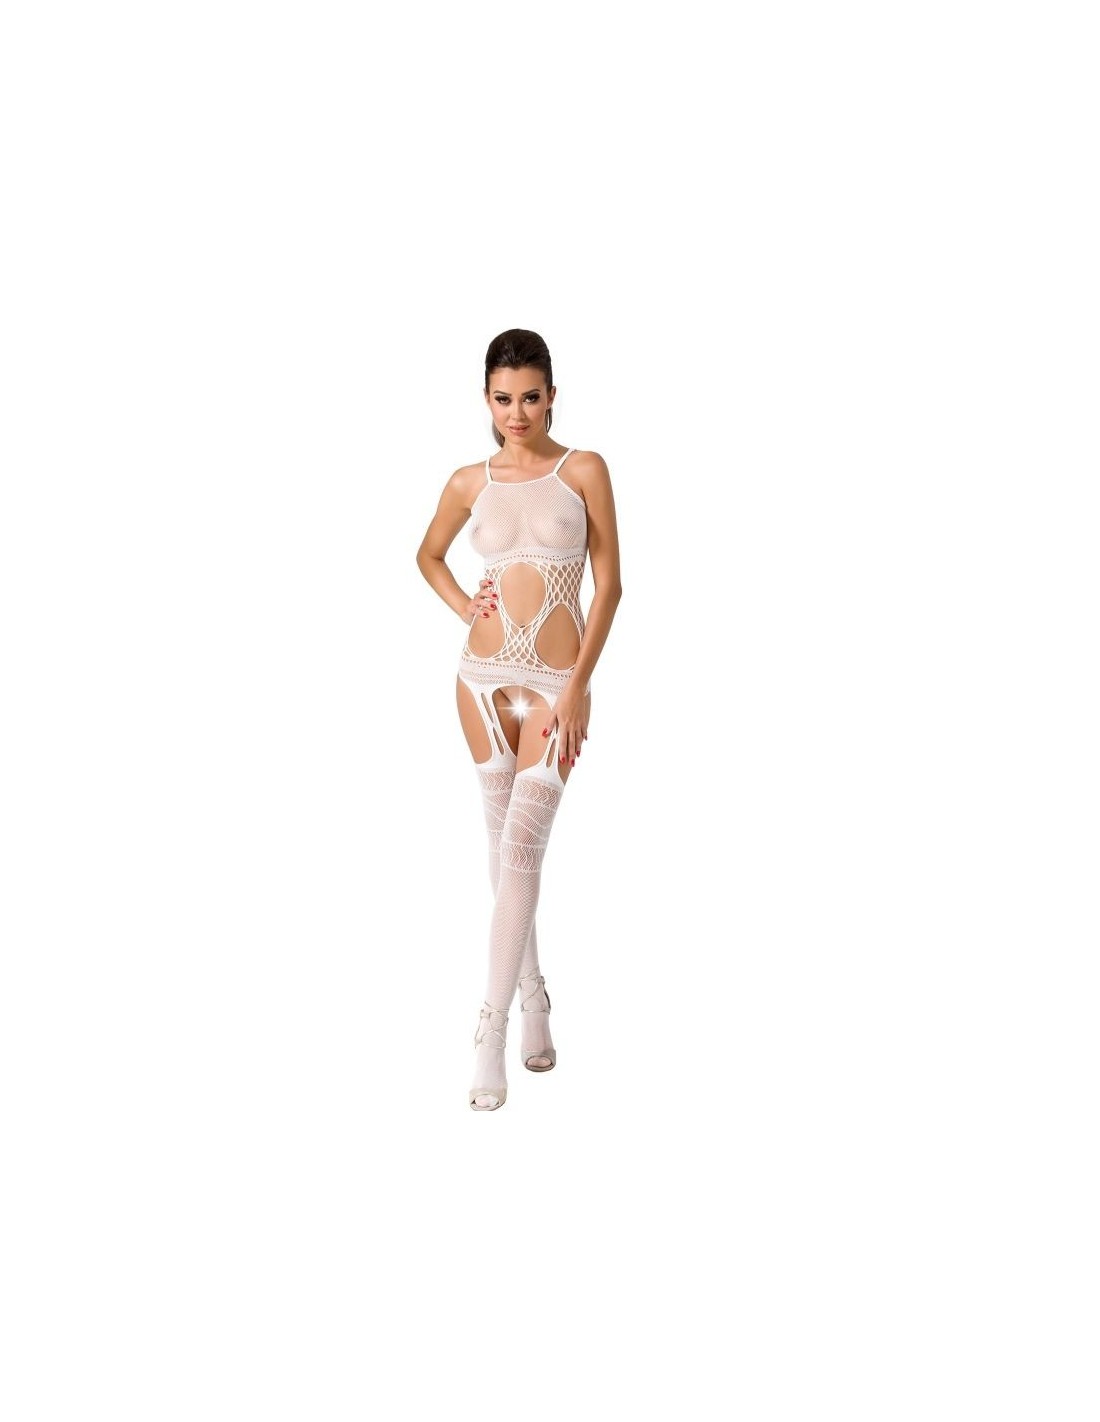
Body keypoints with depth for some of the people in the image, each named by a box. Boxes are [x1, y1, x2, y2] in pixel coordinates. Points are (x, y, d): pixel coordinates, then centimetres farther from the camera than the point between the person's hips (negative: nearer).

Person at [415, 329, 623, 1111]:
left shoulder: (584, 470, -3)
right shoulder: (470, 482, 5)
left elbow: (609, 583, -4)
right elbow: (430, 555, 23)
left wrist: (578, 686, -11)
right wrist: (462, 605, 3)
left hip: (556, 682, -3)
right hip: (485, 676, 3)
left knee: (522, 844, -11)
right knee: (505, 843, 8)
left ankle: (493, 1027, -8)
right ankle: (535, 1000, 21)